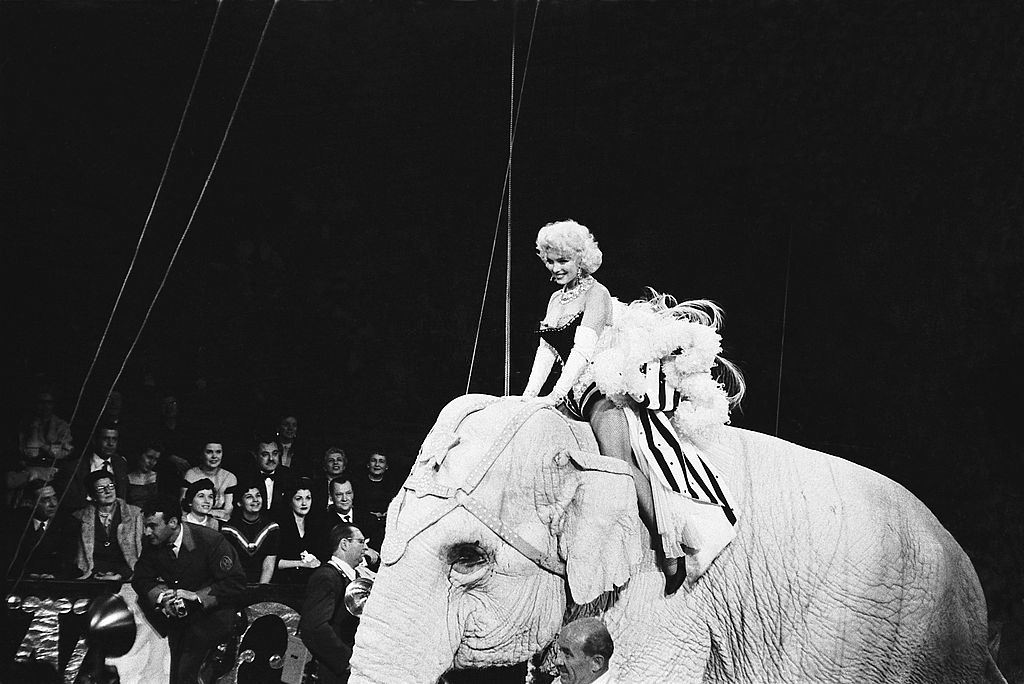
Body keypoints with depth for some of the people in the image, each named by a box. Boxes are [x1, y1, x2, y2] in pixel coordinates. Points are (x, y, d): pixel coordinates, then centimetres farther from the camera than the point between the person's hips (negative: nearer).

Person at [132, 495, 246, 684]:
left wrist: (197, 596, -28)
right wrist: (162, 597, -20)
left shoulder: (212, 541, -19)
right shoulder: (153, 545, -4)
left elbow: (235, 583, -19)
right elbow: (142, 578, 1)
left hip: (212, 607, -6)